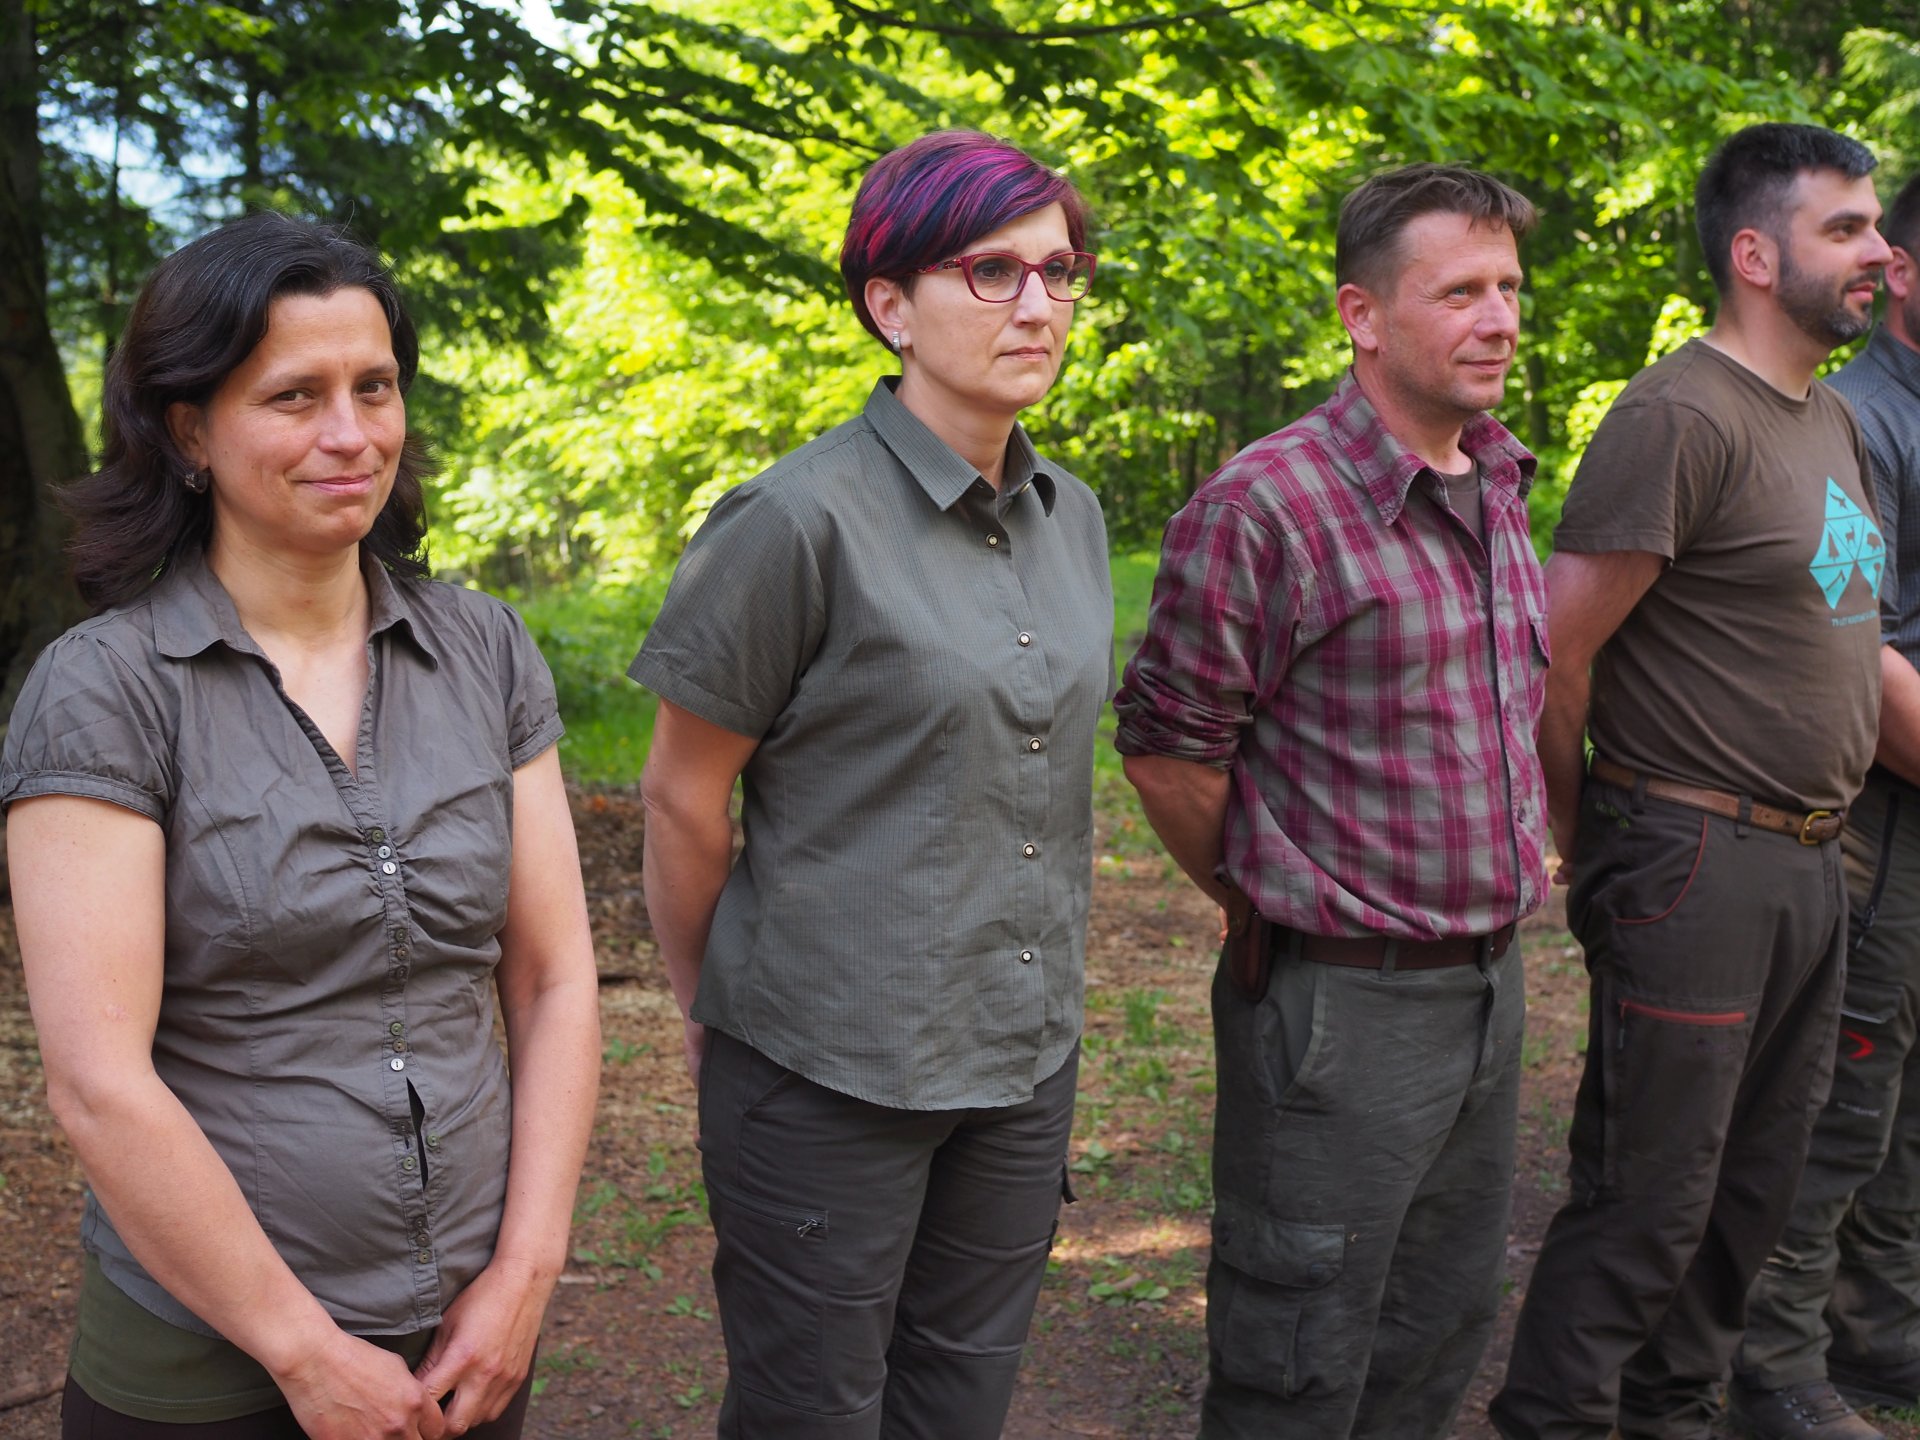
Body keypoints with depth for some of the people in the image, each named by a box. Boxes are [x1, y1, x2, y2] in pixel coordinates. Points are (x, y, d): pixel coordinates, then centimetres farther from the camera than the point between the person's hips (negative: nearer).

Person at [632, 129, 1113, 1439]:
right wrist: (711, 1010, 2)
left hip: (1026, 1059, 6)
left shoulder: (1072, 516, 4)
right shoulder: (804, 521, -17)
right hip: (833, 1074, -6)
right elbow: (683, 800, -9)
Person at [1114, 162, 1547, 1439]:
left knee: (1444, 1332, 21)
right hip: (1341, 1000, -7)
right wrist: (1272, 901, -2)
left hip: (1489, 986, 8)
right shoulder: (1264, 506, -18)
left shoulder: (1499, 493, 8)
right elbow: (1167, 746, -14)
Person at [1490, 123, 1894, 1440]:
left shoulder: (1836, 420, 13)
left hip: (1812, 865, 9)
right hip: (1697, 869, -9)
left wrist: (1829, 822, 16)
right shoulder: (1683, 416, -15)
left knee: (1757, 1181, 17)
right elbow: (1552, 650, -18)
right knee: (1651, 1196, 0)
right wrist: (1583, 842, -6)